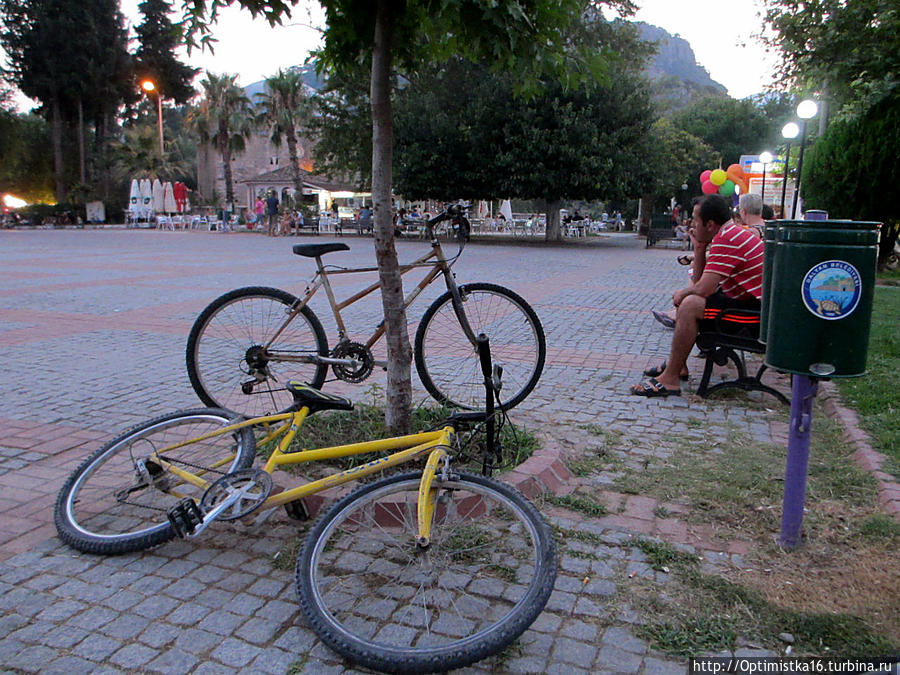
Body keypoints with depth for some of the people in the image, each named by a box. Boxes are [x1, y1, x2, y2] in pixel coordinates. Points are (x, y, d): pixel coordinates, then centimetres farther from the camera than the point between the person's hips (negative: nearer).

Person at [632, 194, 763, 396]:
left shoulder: (726, 240, -21)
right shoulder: (730, 234, 14)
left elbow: (703, 289, -26)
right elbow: (699, 281, 15)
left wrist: (683, 293, -5)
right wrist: (699, 249, 3)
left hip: (753, 309, -11)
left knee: (689, 305, -26)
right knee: (687, 298, 18)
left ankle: (670, 379, -23)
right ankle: (677, 365, 19)